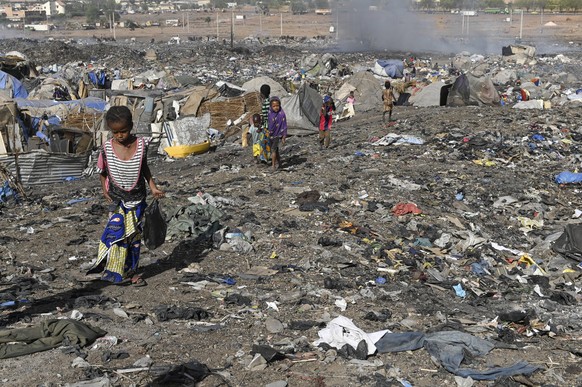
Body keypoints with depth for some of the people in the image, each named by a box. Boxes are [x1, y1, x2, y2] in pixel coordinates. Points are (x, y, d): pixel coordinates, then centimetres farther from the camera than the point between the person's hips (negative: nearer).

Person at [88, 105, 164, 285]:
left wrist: (153, 187, 2)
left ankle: (131, 271, 19)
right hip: (117, 198, -1)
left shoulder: (141, 144, -9)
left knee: (134, 235, 7)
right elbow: (102, 171, 5)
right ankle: (113, 270, -1)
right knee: (116, 231, -13)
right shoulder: (107, 148, -11)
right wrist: (104, 189, -3)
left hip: (137, 198, 1)